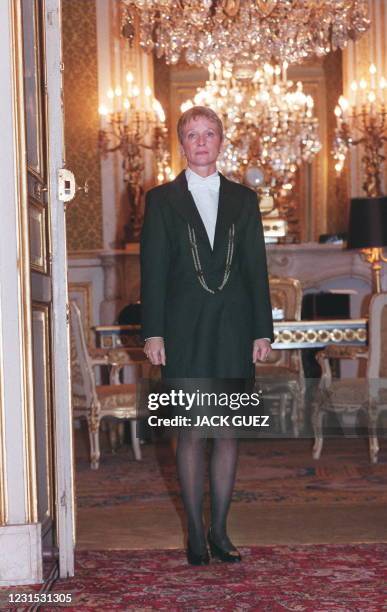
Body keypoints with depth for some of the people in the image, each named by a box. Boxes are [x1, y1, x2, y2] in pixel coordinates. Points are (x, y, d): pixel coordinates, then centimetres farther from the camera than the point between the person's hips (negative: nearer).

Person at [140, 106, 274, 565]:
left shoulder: (243, 199, 11)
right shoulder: (161, 199, 4)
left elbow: (257, 268, 9)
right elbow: (152, 270, 0)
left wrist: (262, 330, 3)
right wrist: (153, 333, -7)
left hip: (234, 329, 2)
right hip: (185, 331, -2)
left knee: (228, 431, 4)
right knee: (192, 432, 1)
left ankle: (220, 529, 15)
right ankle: (196, 533, 12)